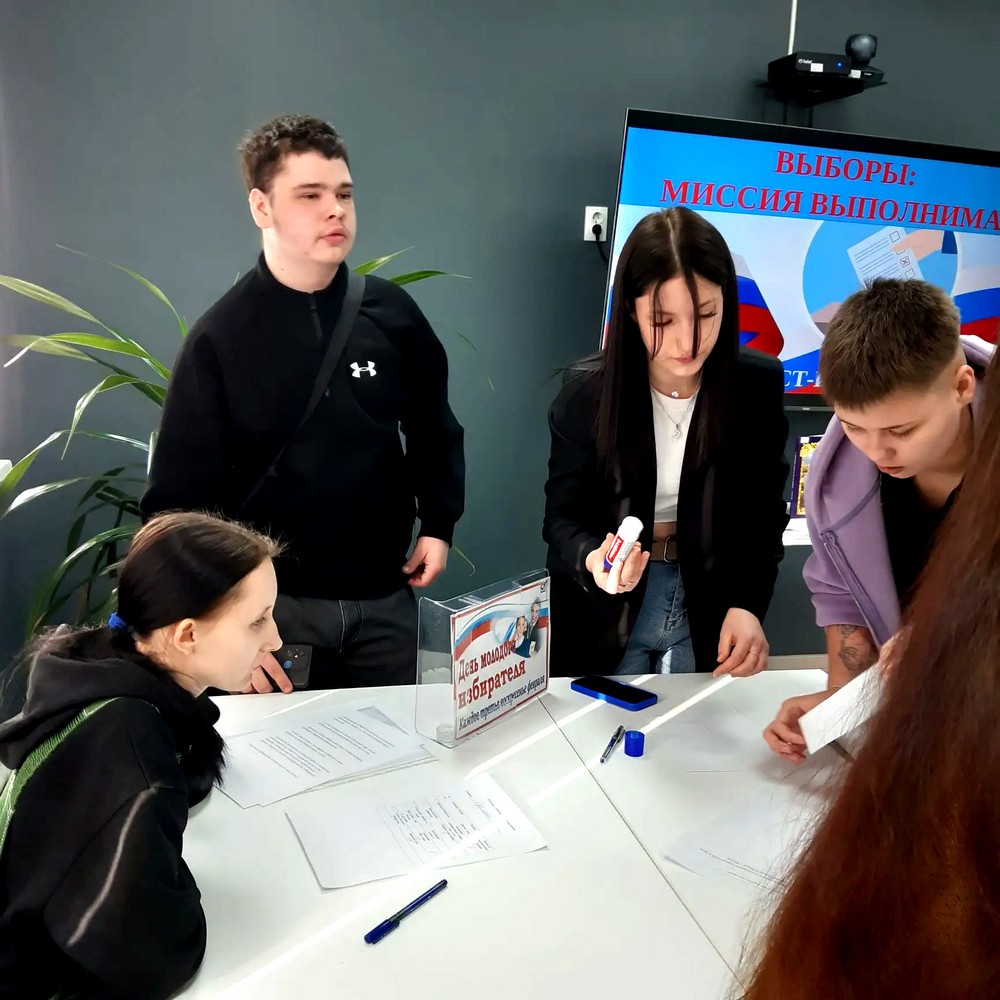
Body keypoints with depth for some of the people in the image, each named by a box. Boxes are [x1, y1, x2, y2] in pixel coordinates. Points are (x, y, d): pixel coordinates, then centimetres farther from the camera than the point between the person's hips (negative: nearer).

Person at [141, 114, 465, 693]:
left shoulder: (392, 313, -2)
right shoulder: (219, 339, -8)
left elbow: (433, 428, 13)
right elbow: (182, 498, -6)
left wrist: (438, 525, 6)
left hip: (384, 598, 3)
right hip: (274, 602, -2)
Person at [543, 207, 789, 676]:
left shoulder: (759, 384, -12)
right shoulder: (586, 392, -16)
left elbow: (764, 516, -6)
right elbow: (562, 519, -10)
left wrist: (747, 604, -21)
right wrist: (593, 558, -33)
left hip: (708, 608, 1)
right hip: (602, 618, -1)